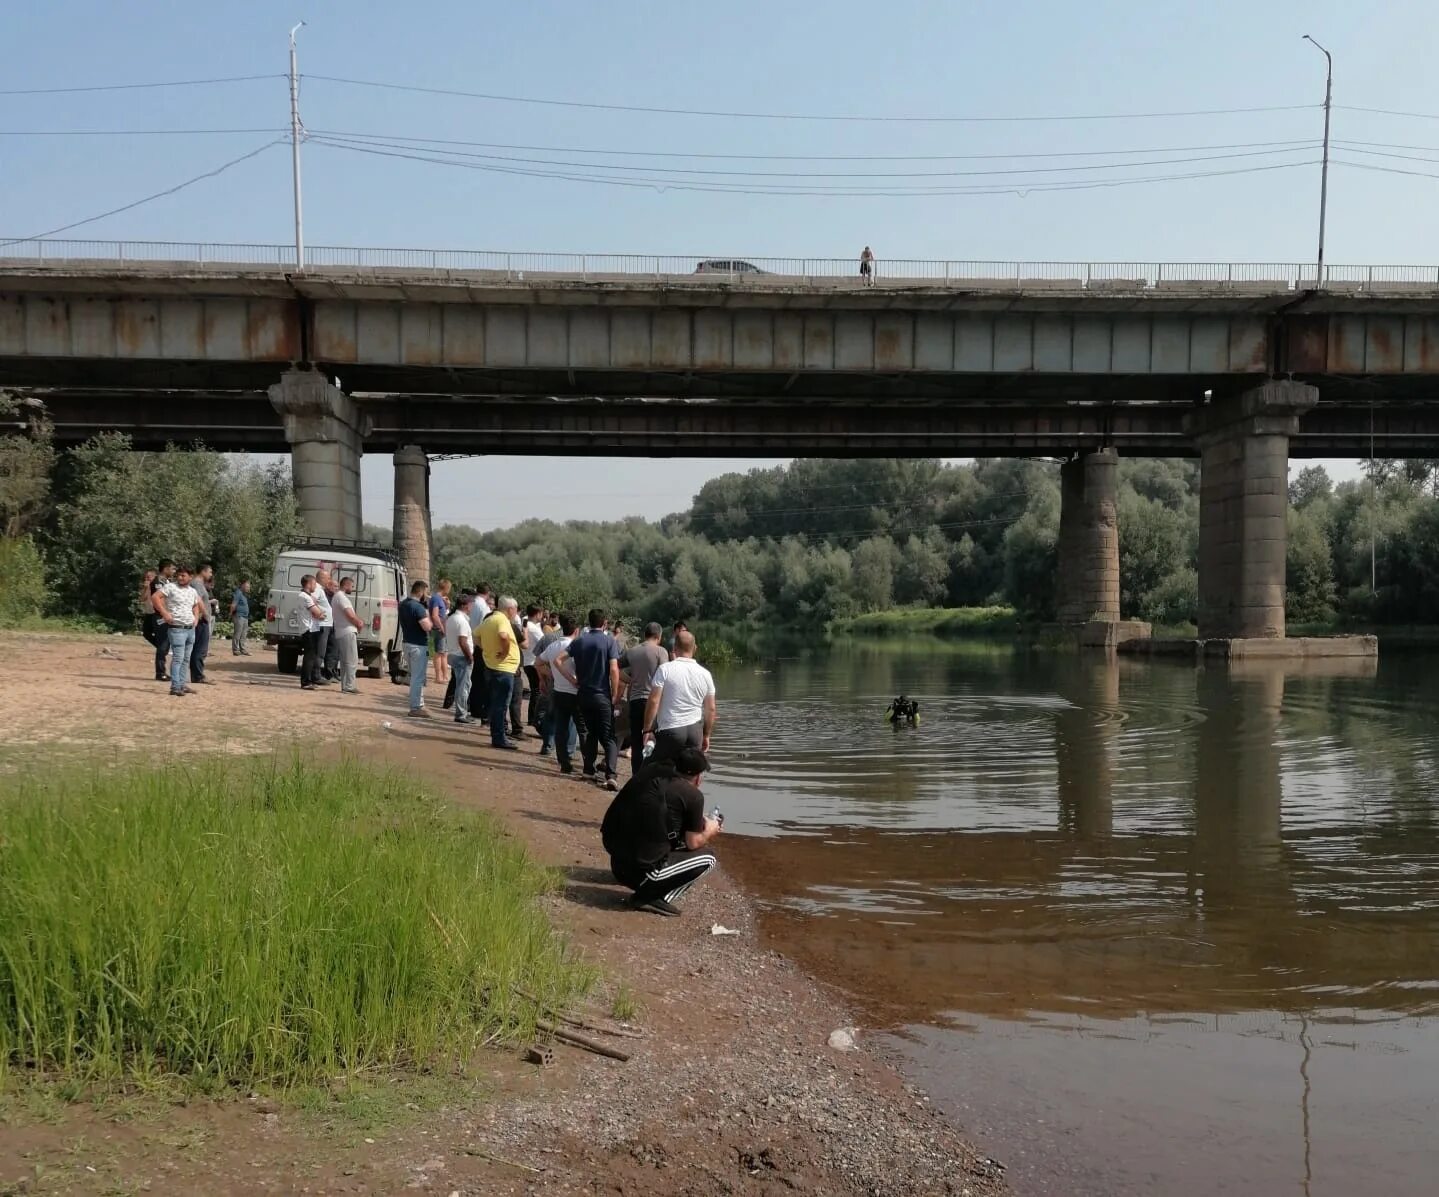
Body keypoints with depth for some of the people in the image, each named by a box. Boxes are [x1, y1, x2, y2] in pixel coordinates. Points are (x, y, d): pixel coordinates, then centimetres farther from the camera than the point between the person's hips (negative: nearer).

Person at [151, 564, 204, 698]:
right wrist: (164, 613, -19)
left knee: (186, 658, 10)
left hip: (191, 628, 7)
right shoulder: (170, 587, -7)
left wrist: (196, 617, 13)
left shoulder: (193, 591, 13)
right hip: (177, 628, -7)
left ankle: (182, 685, 17)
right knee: (178, 658, -11)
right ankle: (175, 687, -10)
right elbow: (155, 597, -14)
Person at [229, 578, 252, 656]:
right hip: (239, 616, -10)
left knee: (243, 635, 11)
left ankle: (243, 650, 15)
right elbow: (233, 605, -17)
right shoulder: (238, 593, -12)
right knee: (237, 635, -5)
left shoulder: (244, 594, 18)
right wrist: (231, 614, -15)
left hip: (245, 617, 10)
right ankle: (235, 650, -2)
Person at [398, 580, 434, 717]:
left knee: (414, 676, 18)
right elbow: (427, 626, -27)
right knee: (418, 678, -2)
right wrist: (427, 615, -8)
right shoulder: (418, 607, -20)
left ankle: (417, 704, 25)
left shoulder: (403, 604, 9)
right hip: (419, 645, -9)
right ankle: (416, 707, 1)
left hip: (407, 643, 9)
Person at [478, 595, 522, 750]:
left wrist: (486, 648, 13)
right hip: (504, 668, -10)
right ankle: (499, 738, 0)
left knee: (496, 703, 16)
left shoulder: (489, 619, 13)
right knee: (501, 705, -4)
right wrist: (505, 651, -23)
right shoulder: (503, 620, -17)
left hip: (491, 665, 10)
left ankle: (497, 735, 23)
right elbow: (503, 635, -37)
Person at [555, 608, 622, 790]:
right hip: (602, 695, -4)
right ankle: (610, 775, -18)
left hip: (583, 694, 4)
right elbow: (614, 670, -14)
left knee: (590, 733, 18)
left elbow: (558, 660, -3)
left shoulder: (579, 641, 4)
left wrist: (573, 679, 3)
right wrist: (615, 695, -7)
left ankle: (589, 770, 20)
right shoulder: (609, 641, -7)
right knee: (608, 737, -4)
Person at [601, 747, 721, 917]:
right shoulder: (693, 796, -10)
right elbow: (693, 843, 0)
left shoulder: (650, 771, 7)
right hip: (639, 871, -7)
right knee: (707, 858, 10)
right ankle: (651, 897, -1)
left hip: (616, 863, 7)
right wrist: (709, 831, 23)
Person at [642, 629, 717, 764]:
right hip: (695, 730, 4)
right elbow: (711, 709, 9)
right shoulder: (705, 674, 5)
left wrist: (647, 730, -4)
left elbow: (653, 701, -11)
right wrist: (706, 735, 20)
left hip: (669, 731, -4)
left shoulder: (665, 670, -8)